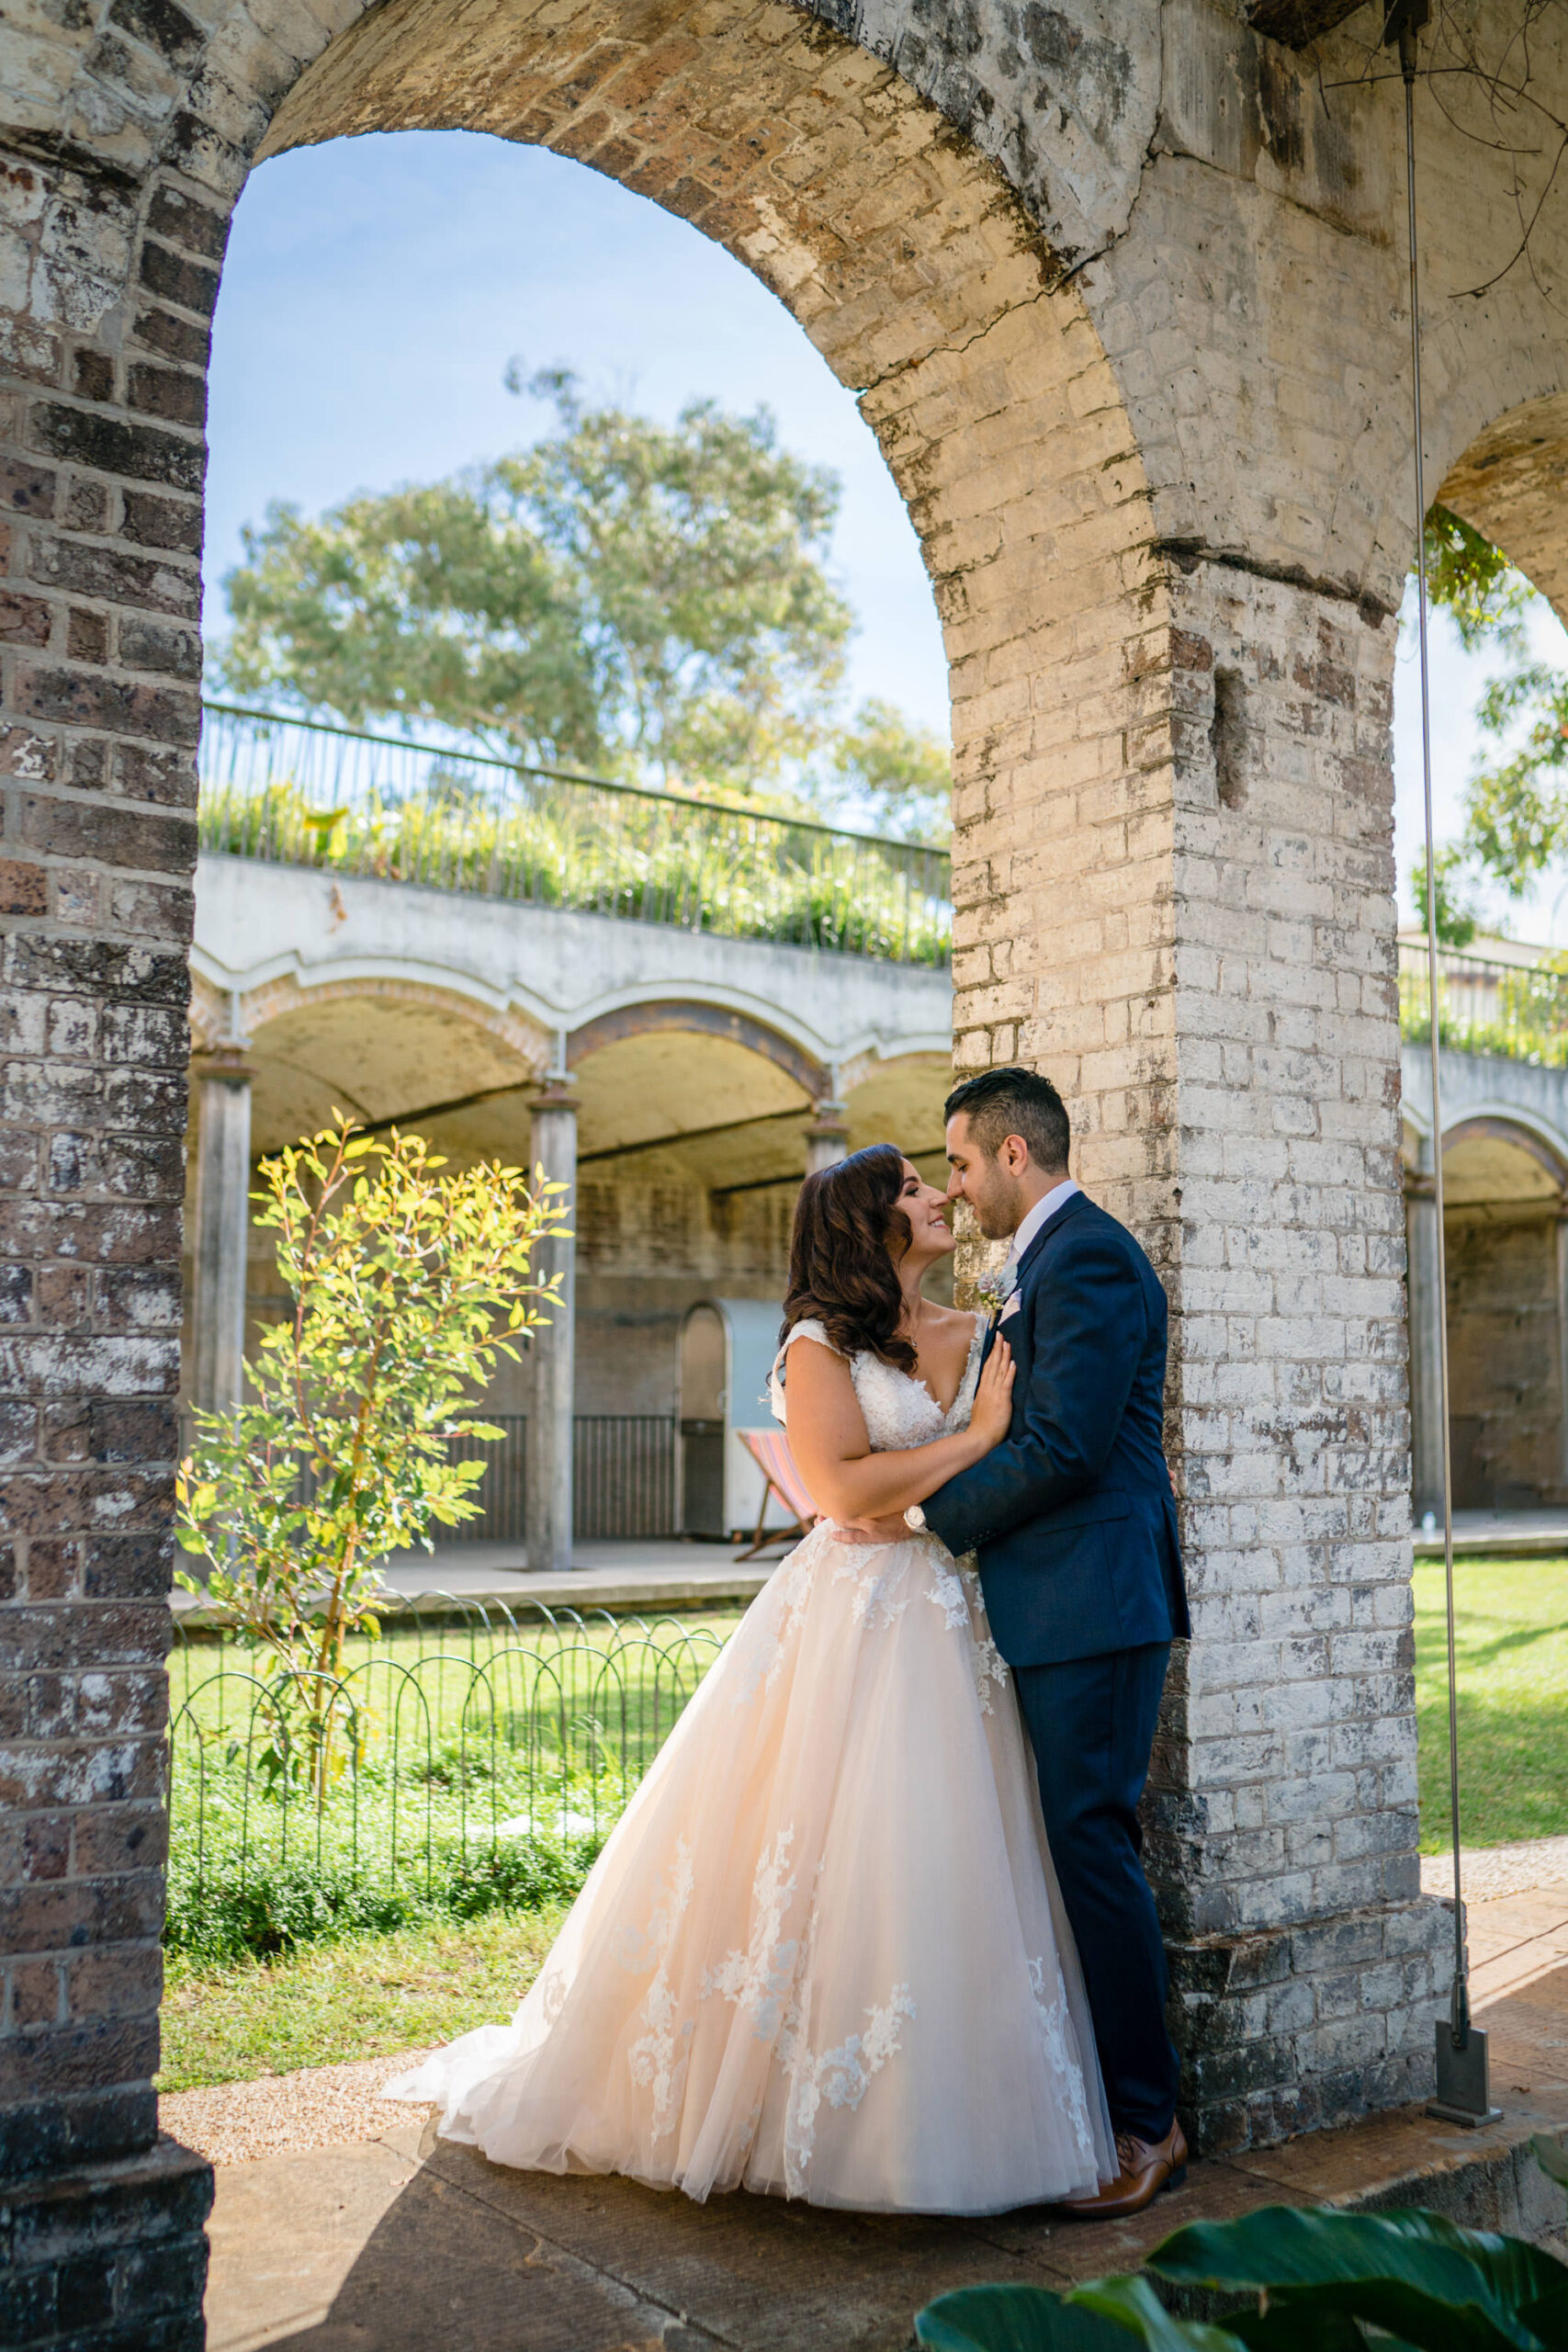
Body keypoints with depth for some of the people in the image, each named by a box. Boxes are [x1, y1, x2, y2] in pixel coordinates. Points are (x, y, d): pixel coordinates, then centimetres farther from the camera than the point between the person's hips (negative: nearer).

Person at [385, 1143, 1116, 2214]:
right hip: (853, 1630, -5)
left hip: (958, 1635, 5)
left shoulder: (981, 1338, 13)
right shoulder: (819, 1345, -4)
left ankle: (930, 2112, 20)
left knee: (947, 1869, 6)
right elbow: (849, 1491, -15)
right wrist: (977, 1439, -11)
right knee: (828, 1864, -2)